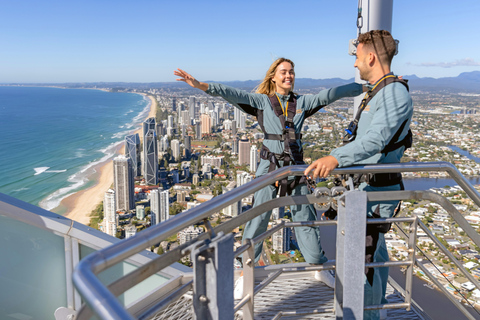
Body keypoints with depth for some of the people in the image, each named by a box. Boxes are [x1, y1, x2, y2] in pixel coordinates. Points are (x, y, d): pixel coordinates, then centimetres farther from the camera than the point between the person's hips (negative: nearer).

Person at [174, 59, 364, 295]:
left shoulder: (302, 103, 9)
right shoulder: (261, 101, 1)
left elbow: (331, 94, 7)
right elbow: (232, 94, -11)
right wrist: (200, 85, -24)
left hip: (296, 167, 3)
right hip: (269, 168, -2)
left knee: (305, 218, 11)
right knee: (258, 219, -1)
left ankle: (319, 268, 28)